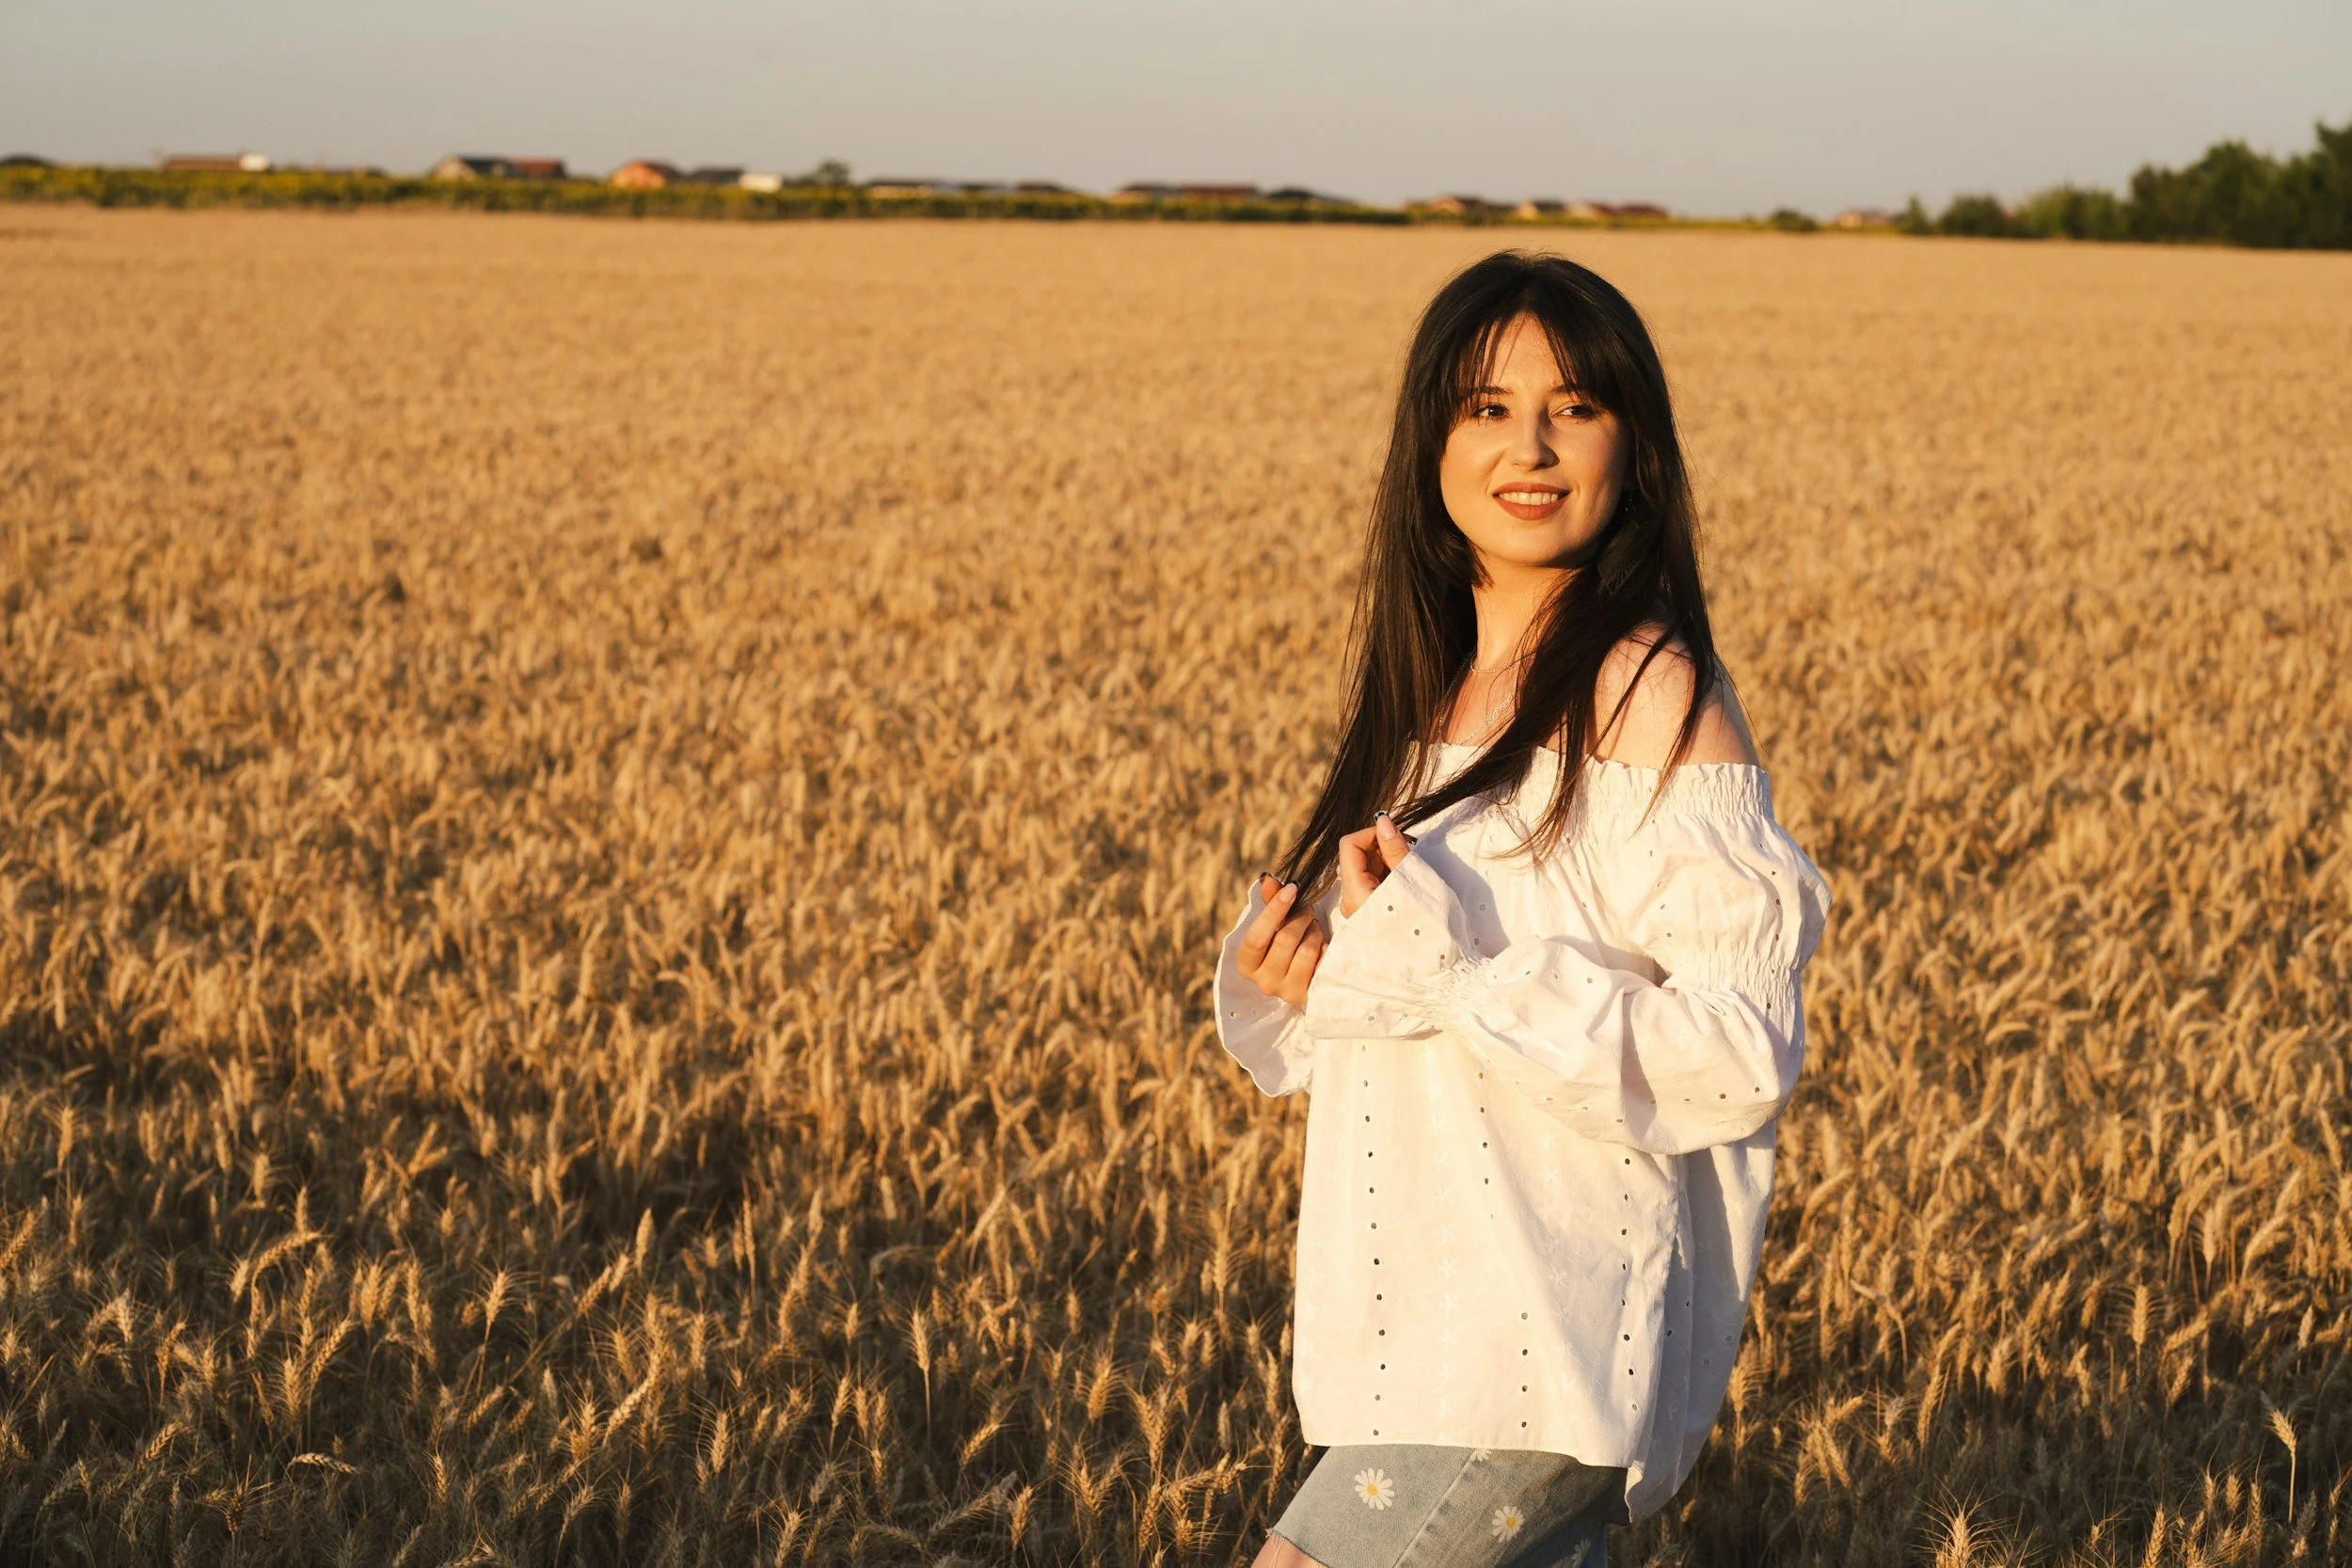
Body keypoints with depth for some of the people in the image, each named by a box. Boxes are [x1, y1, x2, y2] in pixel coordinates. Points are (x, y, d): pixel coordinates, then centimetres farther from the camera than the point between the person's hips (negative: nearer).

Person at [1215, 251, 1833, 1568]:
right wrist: (1289, 965, -1)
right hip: (1423, 1334, 8)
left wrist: (1443, 964, -21)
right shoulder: (1441, 691, 11)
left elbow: (1742, 1051, -18)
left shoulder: (1650, 693, -13)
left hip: (1550, 1348, -8)